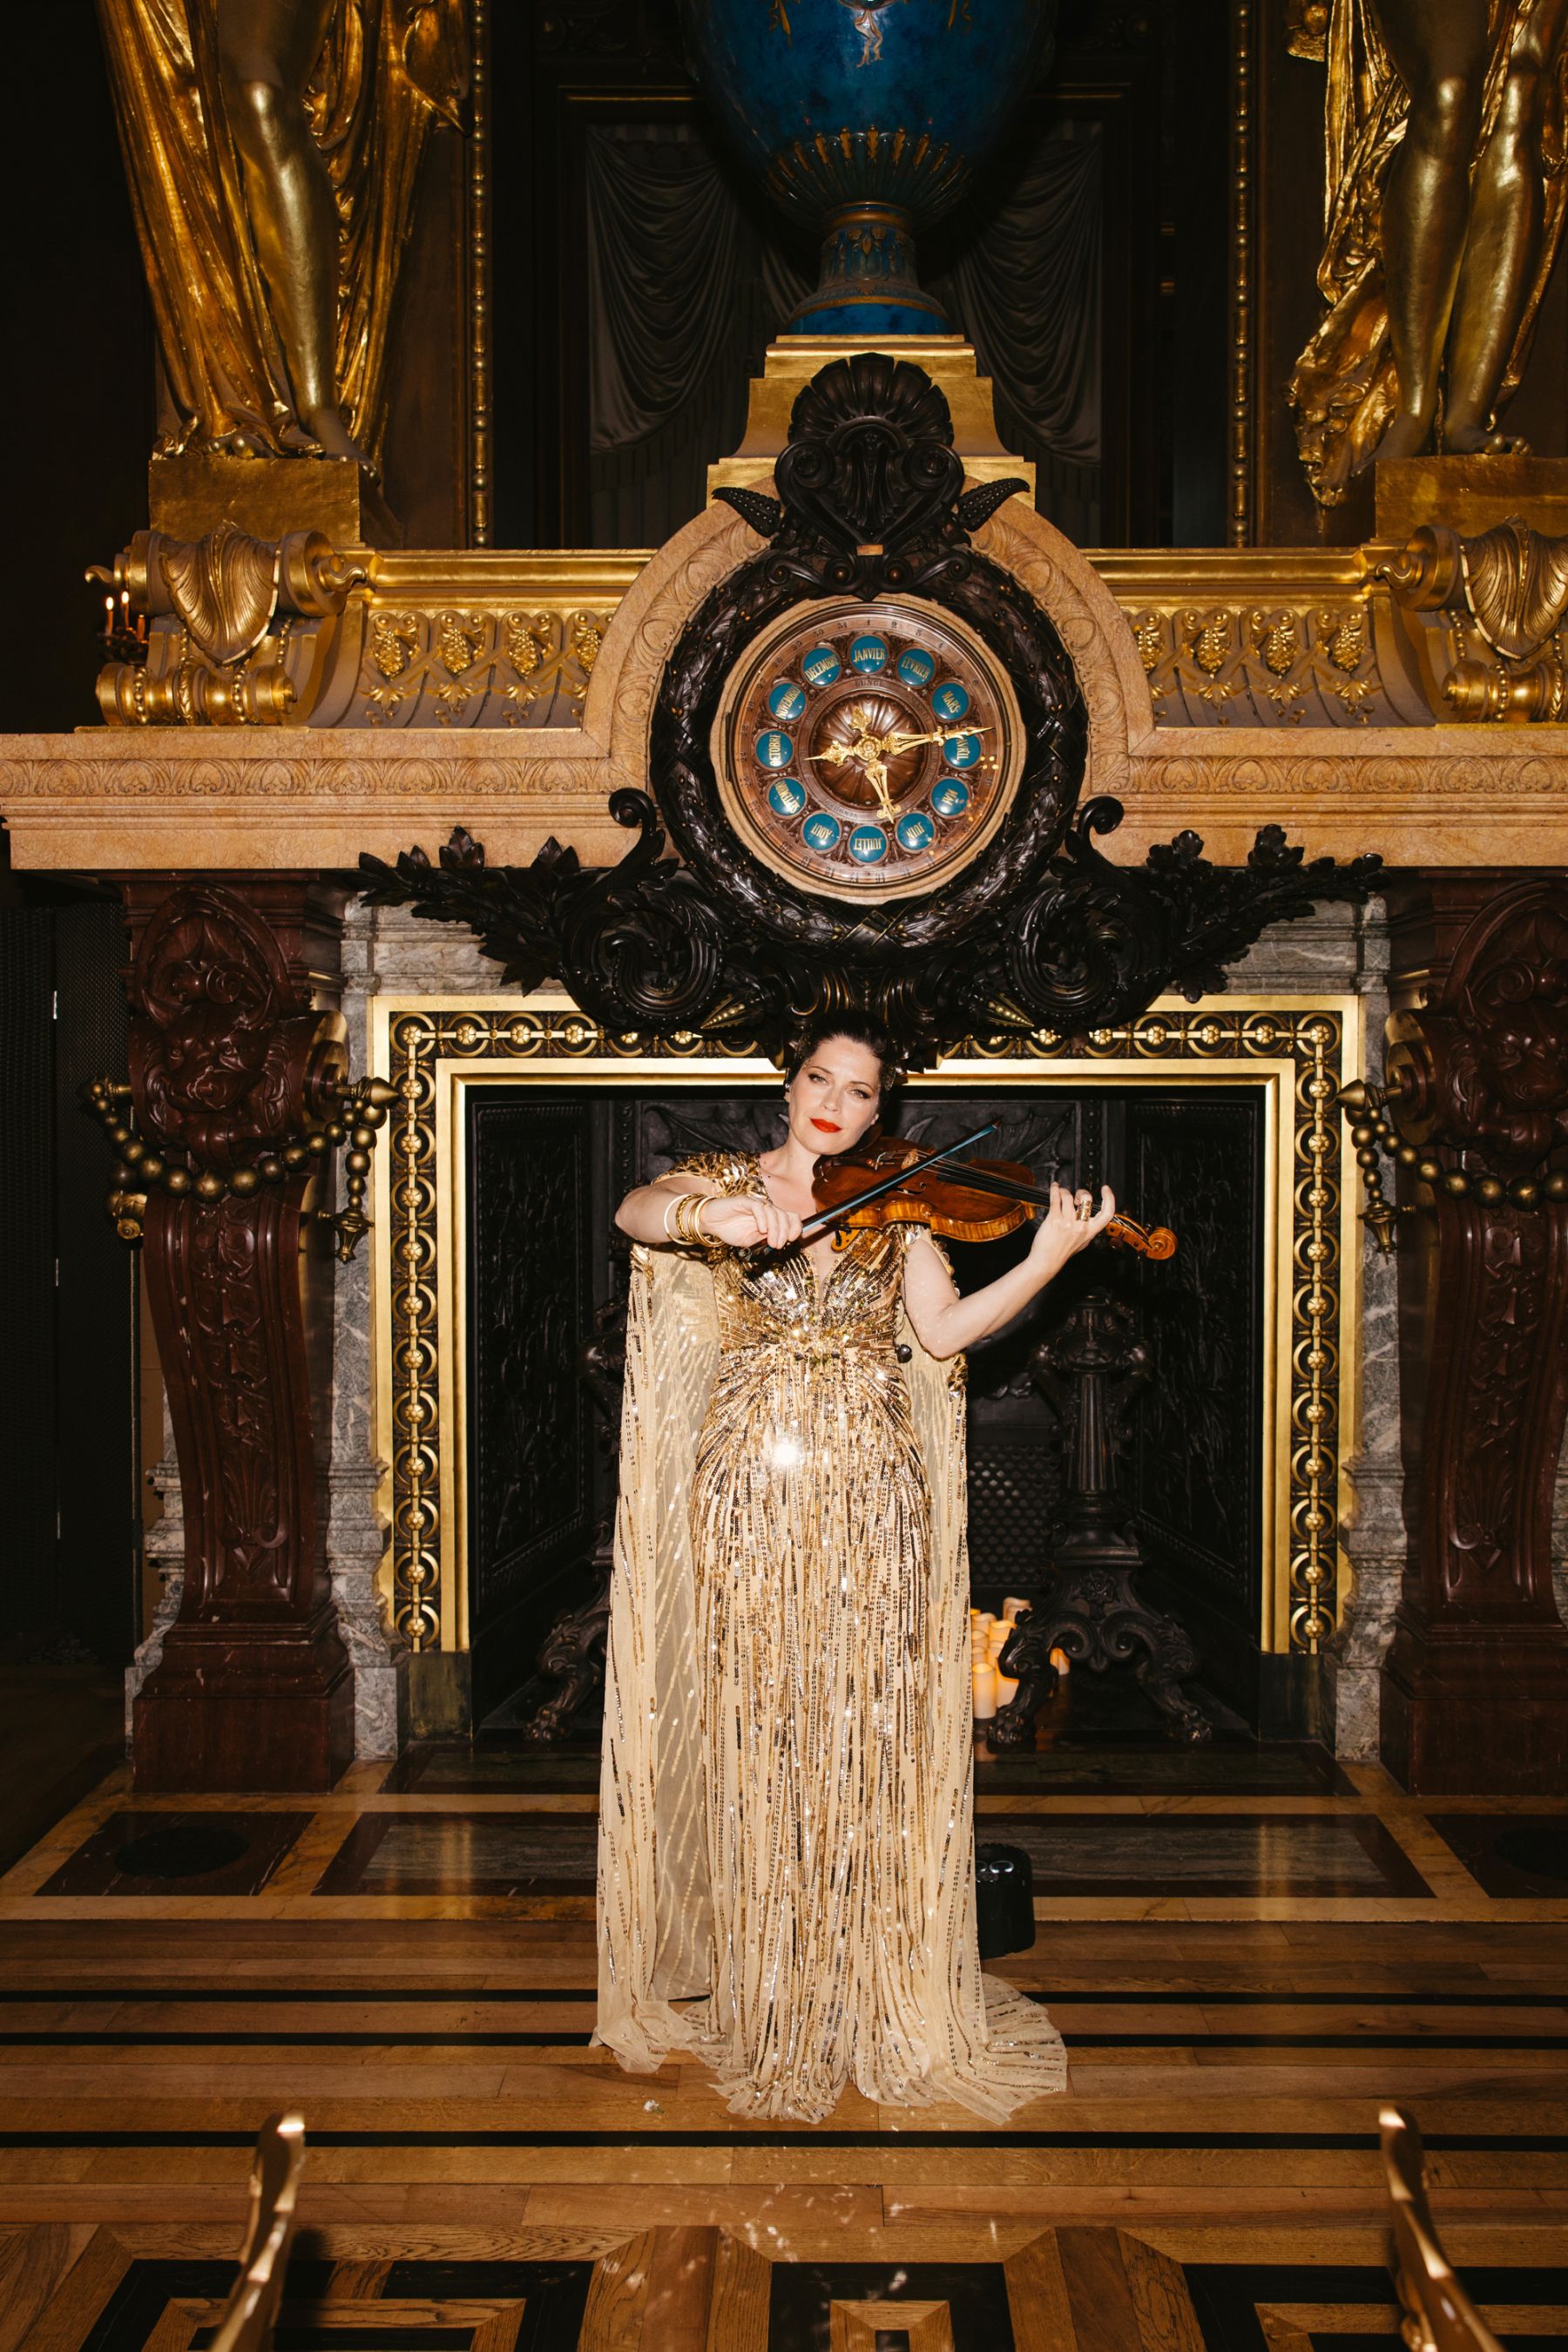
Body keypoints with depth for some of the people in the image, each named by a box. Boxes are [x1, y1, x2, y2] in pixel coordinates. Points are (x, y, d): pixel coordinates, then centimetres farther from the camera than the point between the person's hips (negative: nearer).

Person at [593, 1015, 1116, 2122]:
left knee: (871, 1725, 0)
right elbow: (638, 1209, -13)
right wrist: (713, 1214, -33)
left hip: (869, 1491, 1)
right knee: (751, 1722, 1)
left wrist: (1047, 1260, -17)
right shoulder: (724, 1179, 8)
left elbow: (945, 1329, -4)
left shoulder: (900, 1206, 10)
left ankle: (874, 1984, 12)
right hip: (746, 1486, 0)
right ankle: (758, 1978, 13)